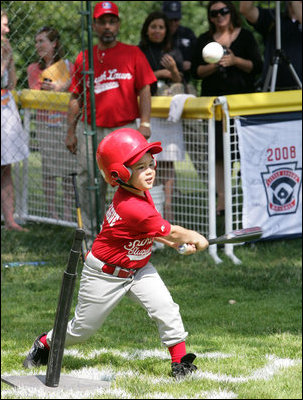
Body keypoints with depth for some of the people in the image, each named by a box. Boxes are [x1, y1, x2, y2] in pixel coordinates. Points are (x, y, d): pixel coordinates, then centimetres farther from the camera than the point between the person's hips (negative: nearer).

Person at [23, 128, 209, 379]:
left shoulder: (141, 193, -7)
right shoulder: (133, 208, -35)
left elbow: (151, 231, 8)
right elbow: (170, 233, -24)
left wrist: (179, 244, -2)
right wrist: (195, 239, -7)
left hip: (139, 268, 7)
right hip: (105, 274, -7)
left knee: (166, 309, -12)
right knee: (83, 329, 10)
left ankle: (180, 361, -2)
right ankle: (45, 344, 36)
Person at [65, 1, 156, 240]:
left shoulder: (133, 54, 5)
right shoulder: (84, 58, 10)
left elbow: (144, 90, 2)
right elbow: (76, 98, 13)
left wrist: (145, 124, -8)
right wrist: (71, 131, 8)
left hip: (125, 129, -2)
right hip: (90, 131, 2)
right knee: (89, 185, 3)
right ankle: (93, 237, 13)